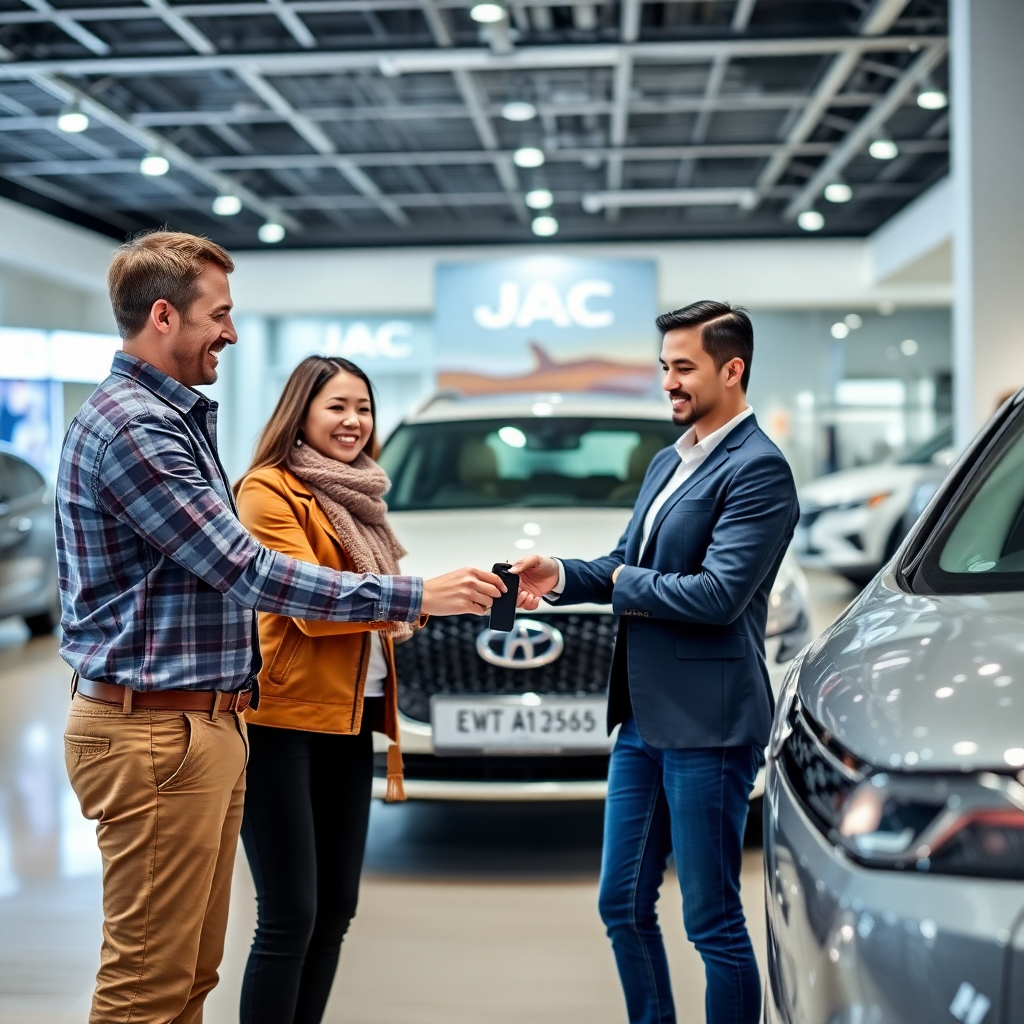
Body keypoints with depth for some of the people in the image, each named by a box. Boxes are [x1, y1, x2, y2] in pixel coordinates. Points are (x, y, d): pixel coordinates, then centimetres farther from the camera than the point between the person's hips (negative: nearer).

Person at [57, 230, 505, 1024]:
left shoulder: (178, 417, 16)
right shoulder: (129, 426, -16)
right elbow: (246, 570, -20)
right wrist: (413, 596, -17)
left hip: (208, 721, 10)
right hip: (156, 733, -10)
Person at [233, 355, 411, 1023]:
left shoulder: (356, 495, 19)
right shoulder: (270, 489, -7)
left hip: (350, 722, 8)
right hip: (282, 721, -8)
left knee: (336, 908, 11)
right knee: (290, 916, -6)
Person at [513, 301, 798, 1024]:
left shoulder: (758, 469, -13)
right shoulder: (668, 463, 15)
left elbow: (719, 594, -22)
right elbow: (628, 564, 20)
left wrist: (626, 586, -8)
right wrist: (563, 577, 0)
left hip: (706, 724, -9)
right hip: (642, 718, 9)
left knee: (713, 922, 1)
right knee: (624, 906, 16)